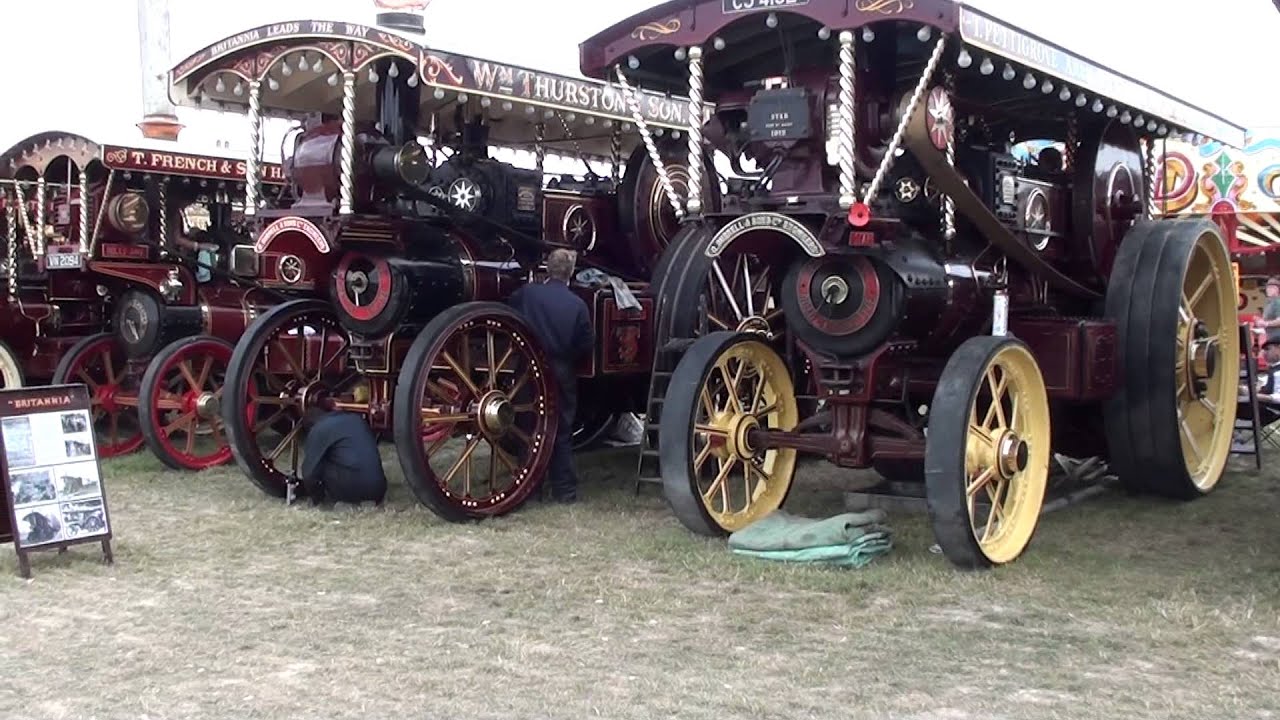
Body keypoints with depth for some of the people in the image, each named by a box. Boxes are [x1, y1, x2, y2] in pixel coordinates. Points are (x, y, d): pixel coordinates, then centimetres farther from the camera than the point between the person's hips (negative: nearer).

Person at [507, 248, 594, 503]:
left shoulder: (526, 294, -7)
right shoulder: (578, 305, -8)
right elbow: (587, 344, -5)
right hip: (562, 374, 0)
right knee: (562, 432, 9)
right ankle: (565, 490, 11)